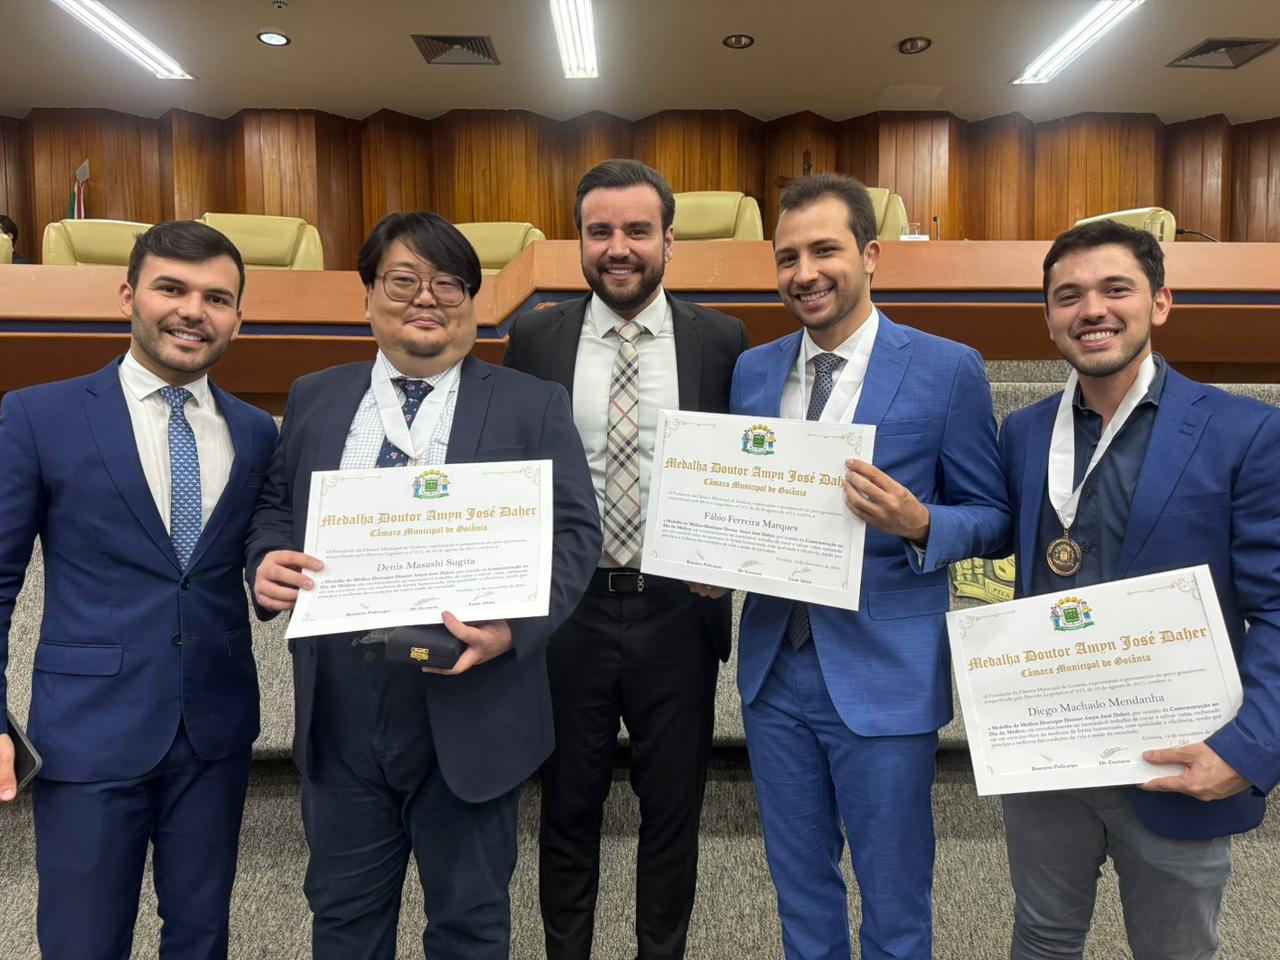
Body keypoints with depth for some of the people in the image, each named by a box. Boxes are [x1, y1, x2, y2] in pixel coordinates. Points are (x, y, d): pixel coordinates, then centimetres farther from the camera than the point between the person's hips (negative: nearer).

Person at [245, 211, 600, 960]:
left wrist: (514, 625, -23)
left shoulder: (533, 406, -3)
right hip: (339, 712, 3)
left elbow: (575, 533, -7)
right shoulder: (315, 399, 8)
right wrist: (268, 563, -9)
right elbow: (275, 507, 14)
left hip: (469, 709, -2)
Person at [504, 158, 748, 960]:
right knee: (567, 809, 18)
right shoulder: (535, 339, 0)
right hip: (566, 610, 1)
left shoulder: (721, 341, -2)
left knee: (673, 809, 16)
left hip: (678, 612, 0)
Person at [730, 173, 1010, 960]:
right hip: (774, 668, 4)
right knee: (800, 884, 22)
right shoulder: (753, 371, 5)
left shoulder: (947, 370, -8)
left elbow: (993, 518, -3)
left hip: (884, 676, -4)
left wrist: (920, 525, -24)